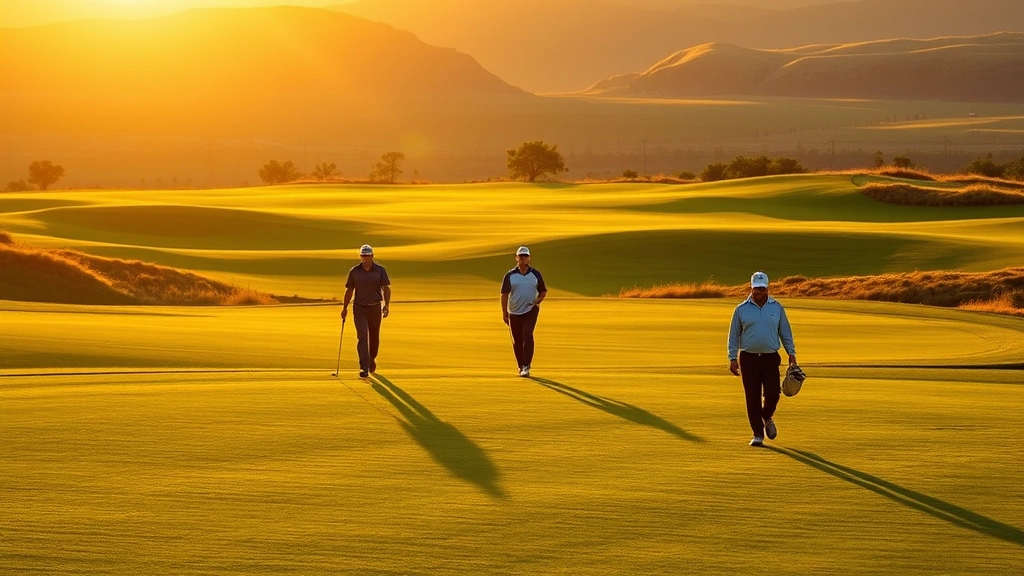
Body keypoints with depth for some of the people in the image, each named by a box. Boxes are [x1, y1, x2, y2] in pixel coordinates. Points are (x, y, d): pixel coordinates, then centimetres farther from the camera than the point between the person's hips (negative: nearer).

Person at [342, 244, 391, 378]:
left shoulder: (380, 270, -1)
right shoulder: (354, 271, 0)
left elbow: (386, 288, -4)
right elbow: (349, 290, 9)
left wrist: (386, 306, -16)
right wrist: (345, 308, 9)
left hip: (375, 308, 1)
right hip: (359, 308, -1)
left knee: (374, 337, 11)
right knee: (362, 336, -13)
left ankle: (372, 359, 38)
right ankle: (364, 368, -17)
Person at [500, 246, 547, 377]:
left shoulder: (535, 274, 5)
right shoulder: (510, 275, 2)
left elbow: (543, 291, 14)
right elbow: (504, 294, 1)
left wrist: (537, 301, -5)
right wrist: (504, 313, -4)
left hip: (531, 310, -1)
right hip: (514, 312, 1)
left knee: (527, 335, -19)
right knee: (517, 340, 6)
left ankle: (526, 366, -21)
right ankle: (520, 366, 23)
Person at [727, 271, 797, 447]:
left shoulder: (777, 308, 7)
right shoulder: (741, 309, 3)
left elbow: (785, 332, 14)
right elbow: (734, 335, 7)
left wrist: (791, 353, 7)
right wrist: (733, 358, 0)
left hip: (771, 358, 1)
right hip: (749, 358, -1)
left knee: (772, 394, -7)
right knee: (753, 397, -2)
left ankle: (767, 418, 25)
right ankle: (758, 434, 6)